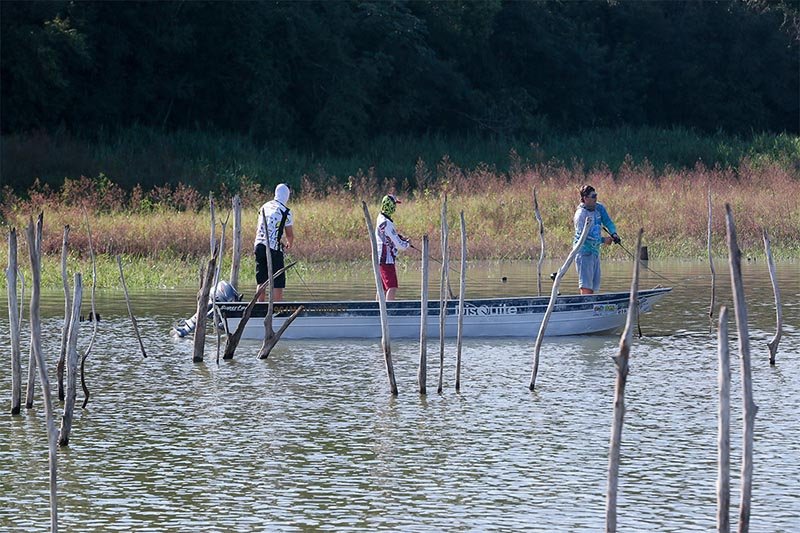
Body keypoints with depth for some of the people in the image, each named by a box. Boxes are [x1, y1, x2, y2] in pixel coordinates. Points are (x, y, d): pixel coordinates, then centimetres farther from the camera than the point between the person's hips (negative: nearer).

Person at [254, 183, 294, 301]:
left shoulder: (264, 207, 13)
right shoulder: (285, 212, -4)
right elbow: (289, 234, 1)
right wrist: (289, 244, 24)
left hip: (259, 245, 6)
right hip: (274, 248, -6)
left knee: (262, 281, 13)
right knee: (278, 282, -2)